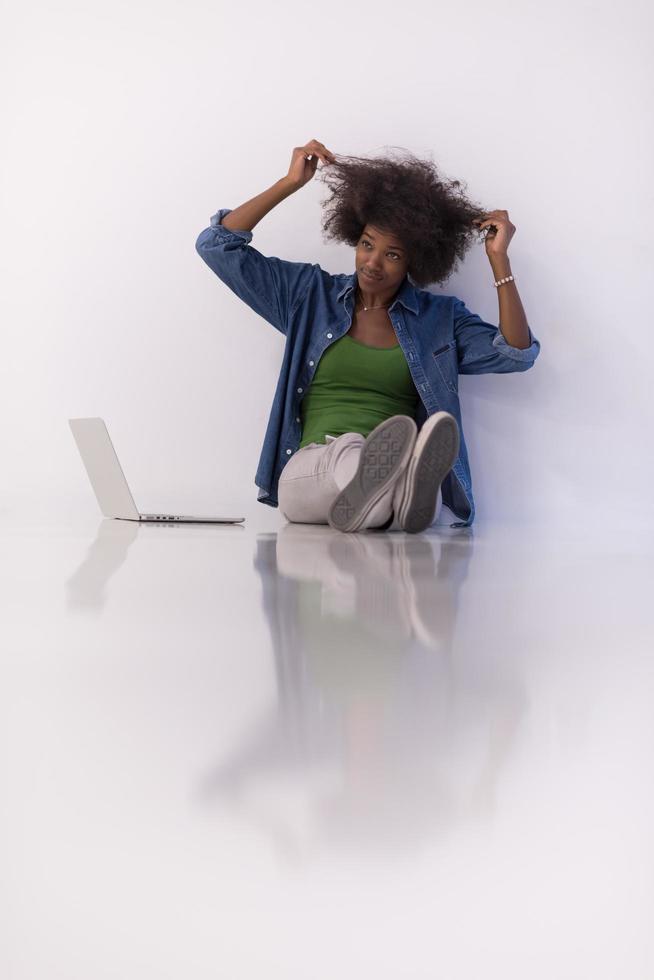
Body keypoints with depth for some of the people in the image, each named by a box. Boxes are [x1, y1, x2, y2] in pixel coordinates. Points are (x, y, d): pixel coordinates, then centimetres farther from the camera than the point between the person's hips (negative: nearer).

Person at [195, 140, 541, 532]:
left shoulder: (440, 319, 18)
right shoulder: (310, 294, 17)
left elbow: (516, 354, 7)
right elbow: (217, 245, 15)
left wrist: (499, 259, 4)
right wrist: (291, 183, 12)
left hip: (393, 465, 2)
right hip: (309, 475, -1)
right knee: (348, 448, -41)